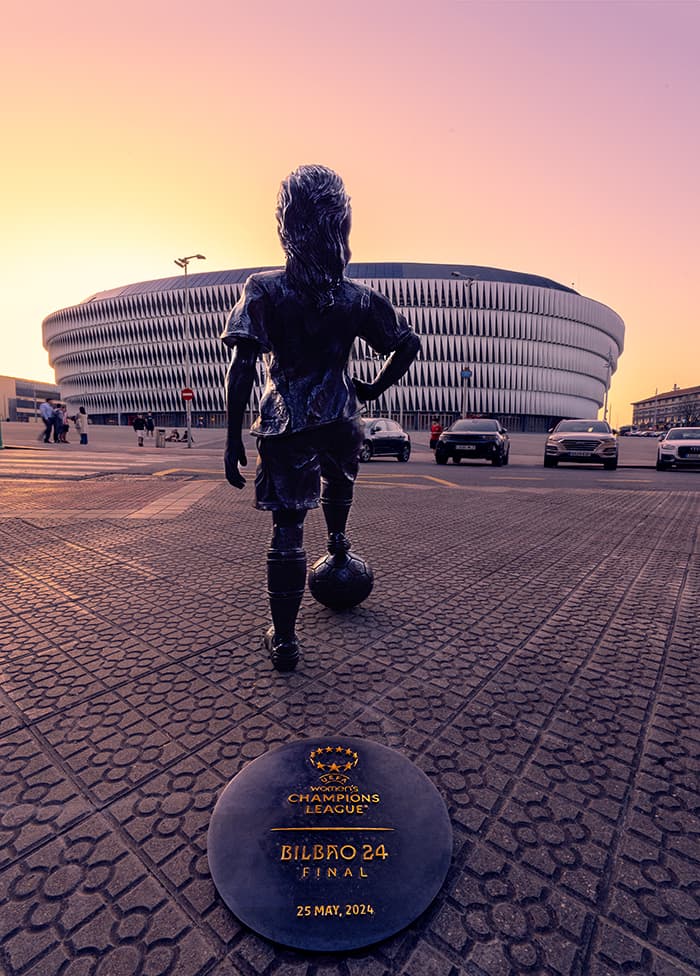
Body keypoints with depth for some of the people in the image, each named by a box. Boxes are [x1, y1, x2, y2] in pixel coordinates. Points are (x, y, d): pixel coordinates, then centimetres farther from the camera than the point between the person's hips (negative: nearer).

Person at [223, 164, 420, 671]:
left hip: (285, 424, -2)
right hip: (341, 420, 3)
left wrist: (233, 438, -11)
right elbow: (410, 344, 8)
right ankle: (338, 542, 59)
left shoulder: (263, 290, -5)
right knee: (339, 477, 35)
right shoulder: (359, 297, 4)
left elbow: (242, 368, -14)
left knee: (287, 530, 2)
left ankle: (284, 639, 10)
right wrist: (373, 388, 16)